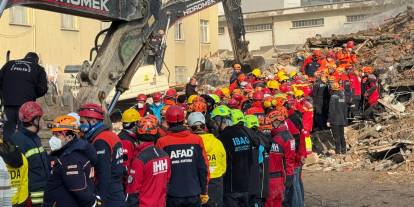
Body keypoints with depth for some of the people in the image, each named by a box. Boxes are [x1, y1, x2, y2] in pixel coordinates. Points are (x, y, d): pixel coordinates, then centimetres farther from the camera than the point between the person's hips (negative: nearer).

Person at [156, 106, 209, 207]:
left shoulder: (162, 142, -9)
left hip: (172, 195, -1)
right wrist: (204, 192, 10)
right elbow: (203, 168, -1)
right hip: (193, 194, 1)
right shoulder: (197, 140, -5)